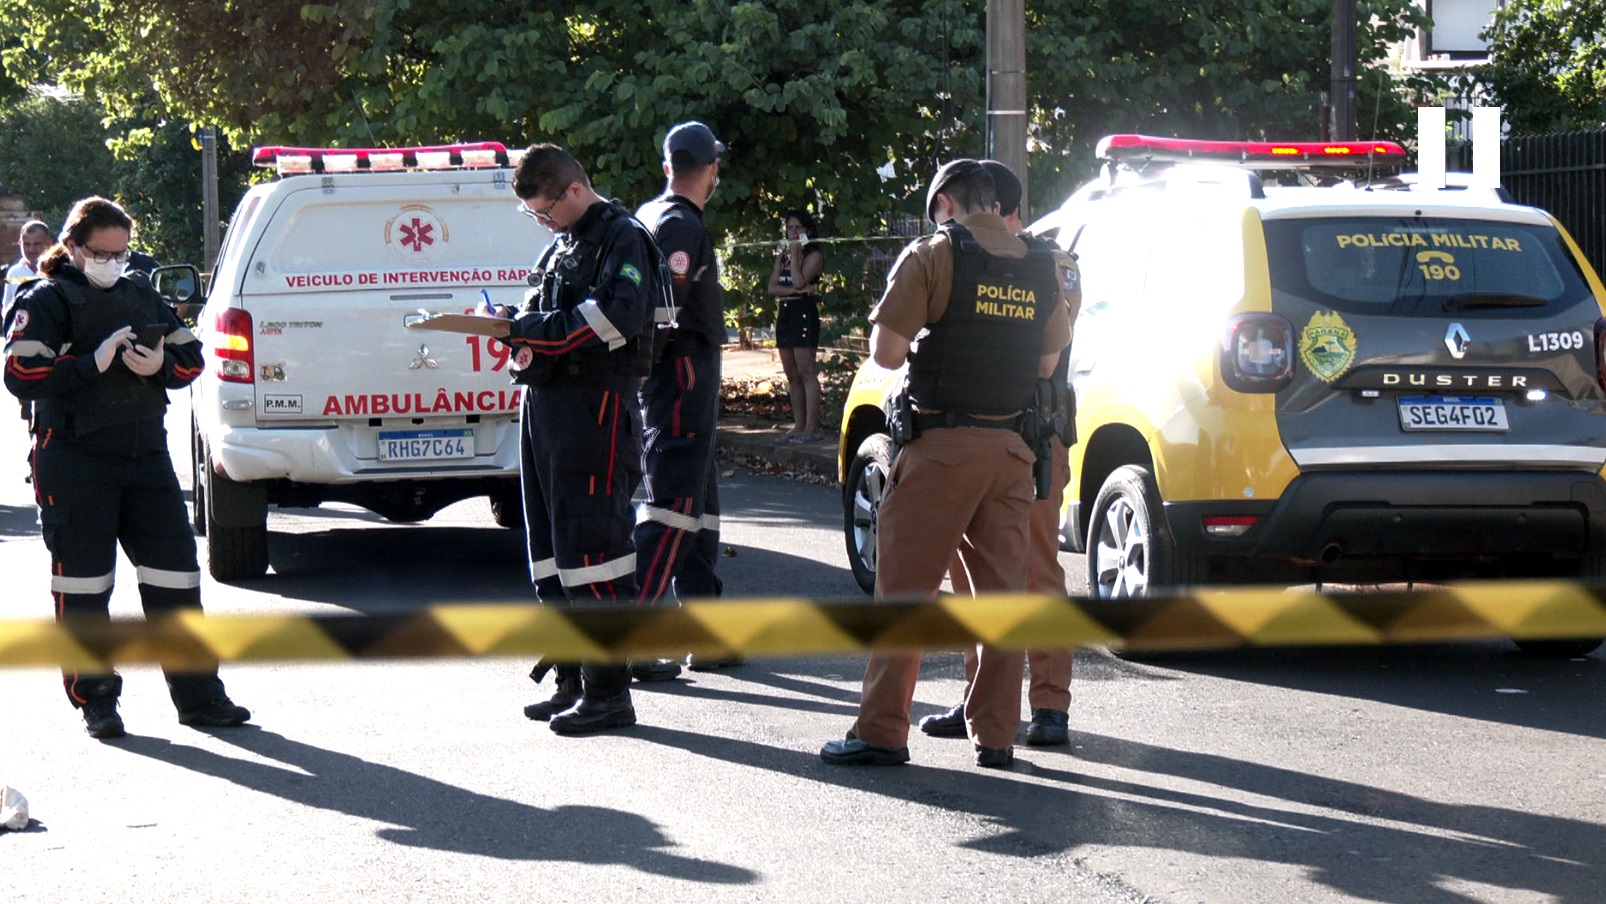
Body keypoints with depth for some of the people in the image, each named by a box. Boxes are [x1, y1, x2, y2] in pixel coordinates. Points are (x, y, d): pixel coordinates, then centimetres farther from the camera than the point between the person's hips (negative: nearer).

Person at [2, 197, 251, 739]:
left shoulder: (142, 296, 16)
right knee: (82, 583, -2)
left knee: (175, 574, 3)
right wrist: (95, 362, -21)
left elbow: (190, 358, 16)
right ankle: (95, 702, 7)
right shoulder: (47, 301, -2)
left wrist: (161, 364, -7)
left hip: (146, 455, 5)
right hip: (75, 461, -5)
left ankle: (197, 696, 10)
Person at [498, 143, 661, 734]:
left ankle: (609, 691, -8)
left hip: (595, 406, -9)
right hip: (544, 400, 9)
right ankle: (572, 681, 18)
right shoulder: (560, 244, 20)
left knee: (589, 543, -11)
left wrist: (525, 330, -18)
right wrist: (518, 333, 0)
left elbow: (616, 318, -21)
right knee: (552, 546, 11)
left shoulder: (621, 238, -7)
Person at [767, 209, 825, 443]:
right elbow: (772, 287, 6)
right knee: (792, 375, 8)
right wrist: (798, 290, -9)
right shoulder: (782, 256, 18)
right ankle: (799, 426, 11)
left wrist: (795, 254, -10)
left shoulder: (813, 256, -3)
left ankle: (812, 427, -16)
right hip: (785, 315, 8)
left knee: (805, 372, -13)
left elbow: (799, 281, -16)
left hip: (804, 316, -8)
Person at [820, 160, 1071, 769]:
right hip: (1010, 447, 5)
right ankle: (996, 735, 11)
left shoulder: (933, 257, -8)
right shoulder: (1039, 269, 8)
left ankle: (882, 731, 0)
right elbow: (1047, 363, 14)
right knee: (1002, 592, 10)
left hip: (941, 445, -5)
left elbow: (886, 352, -12)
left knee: (905, 588, 0)